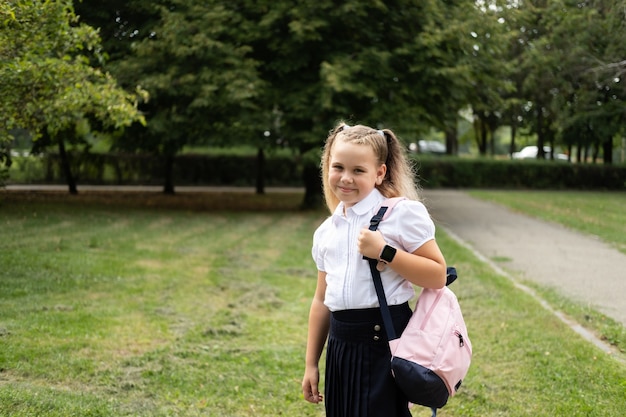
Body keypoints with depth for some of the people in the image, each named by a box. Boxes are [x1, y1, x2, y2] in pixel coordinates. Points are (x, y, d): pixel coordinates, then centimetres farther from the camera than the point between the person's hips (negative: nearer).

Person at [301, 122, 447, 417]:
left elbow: (437, 276, -11)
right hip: (341, 345, 6)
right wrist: (311, 364, 15)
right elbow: (321, 300, 15)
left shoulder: (402, 214, -7)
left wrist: (385, 252, -19)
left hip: (386, 340, -6)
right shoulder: (326, 232, 11)